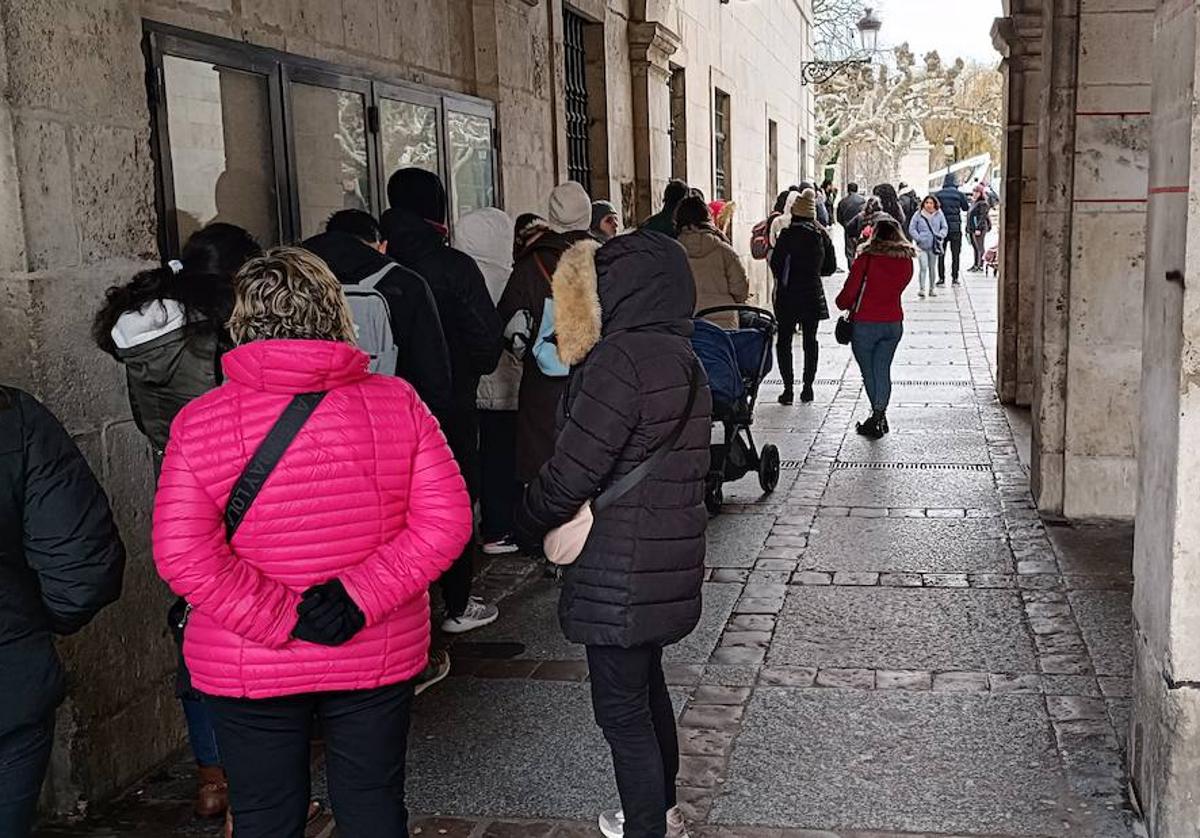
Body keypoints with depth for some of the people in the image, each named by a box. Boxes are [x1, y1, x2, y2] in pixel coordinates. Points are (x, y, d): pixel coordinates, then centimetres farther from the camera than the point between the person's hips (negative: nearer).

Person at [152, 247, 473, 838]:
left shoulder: (199, 422, -11)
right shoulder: (396, 402, -9)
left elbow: (182, 554, -19)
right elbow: (444, 522, -13)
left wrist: (282, 617, -15)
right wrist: (360, 597, -15)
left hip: (246, 671, -1)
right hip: (379, 657, 1)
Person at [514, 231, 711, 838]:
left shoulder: (620, 360, -21)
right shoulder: (681, 358, 9)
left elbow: (571, 473, -22)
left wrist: (525, 525, -3)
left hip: (620, 571, -10)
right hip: (671, 560, 10)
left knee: (621, 708, 3)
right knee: (647, 686, 24)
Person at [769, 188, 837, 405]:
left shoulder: (789, 234, -14)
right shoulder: (822, 234, 1)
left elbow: (776, 263, -12)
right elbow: (830, 267, 7)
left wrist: (783, 280, 7)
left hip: (789, 296, -4)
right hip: (814, 295, 4)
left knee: (784, 340, 4)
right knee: (810, 340, 13)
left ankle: (788, 387, -2)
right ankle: (808, 386, 14)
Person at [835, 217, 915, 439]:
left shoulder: (866, 259, -15)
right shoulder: (906, 260, -3)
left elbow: (849, 291, -11)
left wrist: (843, 304, 8)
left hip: (865, 323, -4)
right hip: (893, 323, 4)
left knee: (869, 371, 10)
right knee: (883, 370, 10)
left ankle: (879, 416, 14)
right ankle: (879, 416, 1)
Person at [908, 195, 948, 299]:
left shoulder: (939, 215, 2)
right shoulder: (918, 215, -2)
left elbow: (944, 228, 7)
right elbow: (912, 229, 0)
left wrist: (940, 235, -10)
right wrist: (918, 238, -12)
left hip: (934, 246, 2)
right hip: (921, 246, -2)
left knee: (932, 268, 12)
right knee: (923, 267, -12)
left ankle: (931, 289, 23)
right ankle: (922, 289, -10)